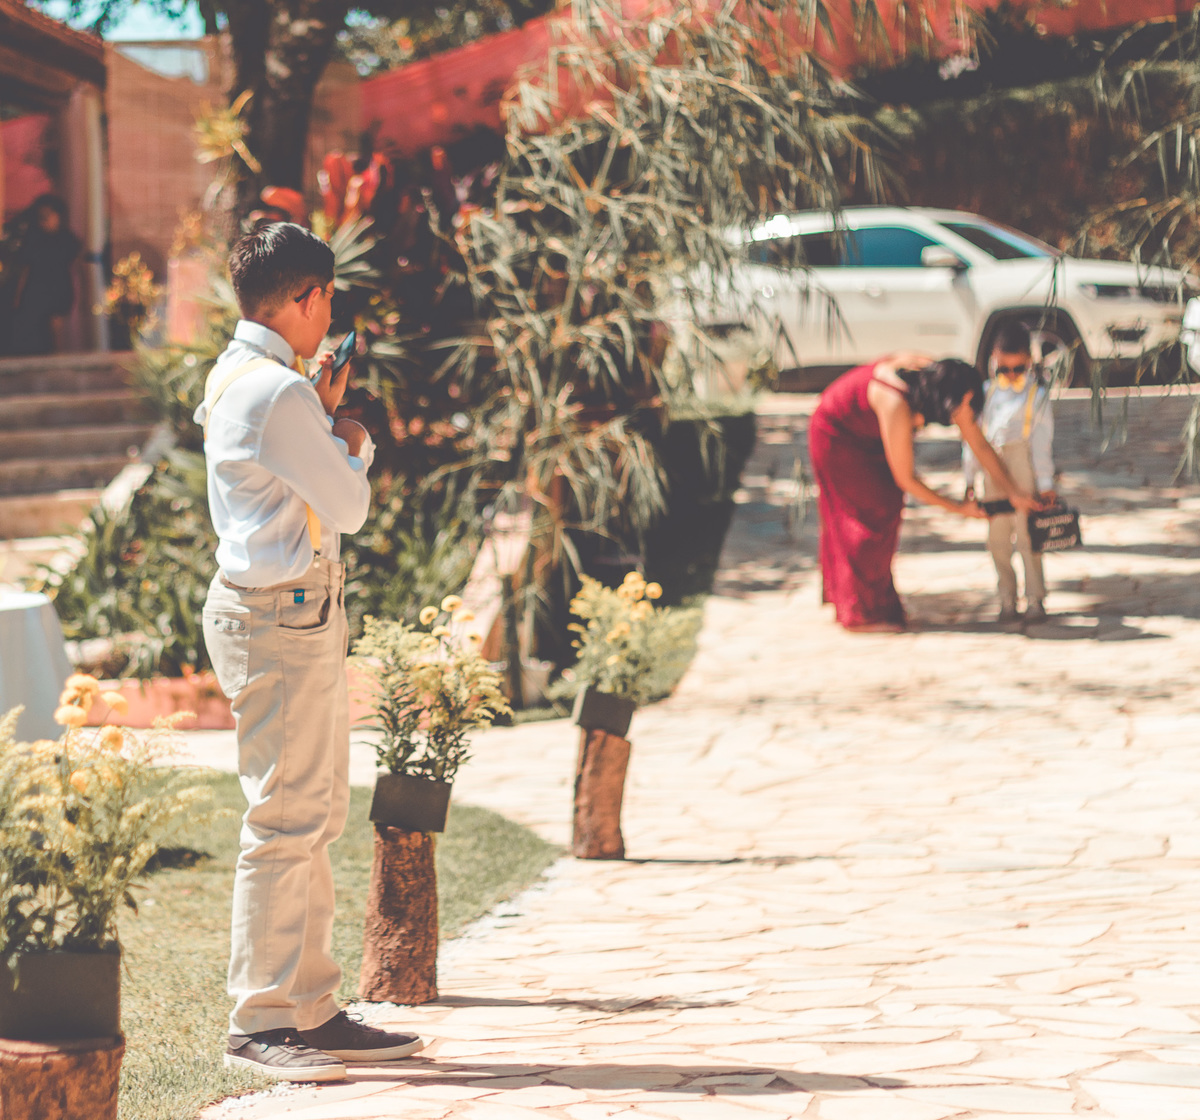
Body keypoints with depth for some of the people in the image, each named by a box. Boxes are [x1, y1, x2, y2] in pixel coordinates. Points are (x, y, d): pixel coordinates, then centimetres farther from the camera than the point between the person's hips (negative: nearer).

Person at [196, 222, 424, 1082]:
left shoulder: (237, 378, 15)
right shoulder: (276, 392, -18)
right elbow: (349, 507, -12)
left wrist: (325, 419, 17)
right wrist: (354, 440, 6)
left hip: (292, 611, 11)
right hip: (285, 615, -11)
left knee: (317, 814, 13)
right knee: (286, 819, -7)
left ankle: (312, 1010, 18)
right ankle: (261, 1022, -3)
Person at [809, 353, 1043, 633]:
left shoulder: (941, 384, -19)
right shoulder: (897, 406, -41)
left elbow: (981, 446, -9)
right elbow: (905, 479, -30)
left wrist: (1013, 492, -15)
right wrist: (958, 508, -21)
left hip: (865, 436, 8)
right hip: (835, 434, -8)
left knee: (888, 508, 9)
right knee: (869, 515, -8)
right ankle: (862, 615, 1)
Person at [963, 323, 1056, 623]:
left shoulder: (1037, 395, 0)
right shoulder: (986, 393, 10)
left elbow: (1042, 441, -1)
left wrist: (1045, 484, -4)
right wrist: (970, 478, 10)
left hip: (1023, 469, -4)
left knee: (1027, 536, -4)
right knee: (997, 539, 6)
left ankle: (1035, 600, 3)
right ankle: (1007, 600, 13)